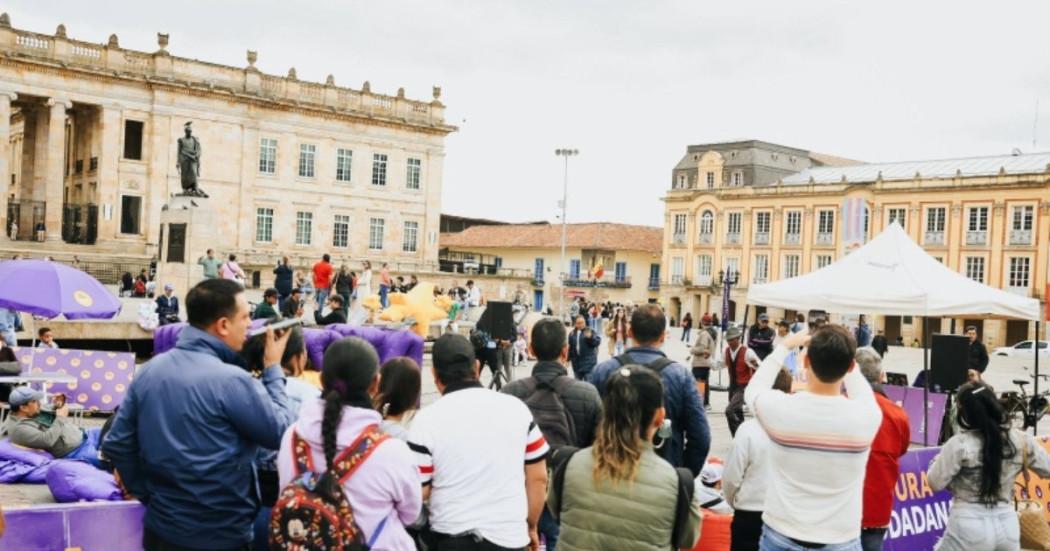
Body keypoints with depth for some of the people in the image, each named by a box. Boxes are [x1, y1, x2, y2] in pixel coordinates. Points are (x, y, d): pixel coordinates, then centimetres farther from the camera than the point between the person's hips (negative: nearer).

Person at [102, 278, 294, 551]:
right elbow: (280, 433, -9)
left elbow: (116, 445, 4)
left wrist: (147, 493, 13)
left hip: (161, 526, 6)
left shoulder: (149, 370, -1)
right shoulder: (232, 381, -21)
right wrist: (274, 368, 0)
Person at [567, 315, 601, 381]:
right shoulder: (572, 333, 8)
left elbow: (597, 342, -12)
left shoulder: (590, 331, -4)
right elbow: (569, 347, 14)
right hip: (576, 362, 5)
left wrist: (590, 337, -29)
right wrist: (568, 359, 14)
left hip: (588, 361, -5)